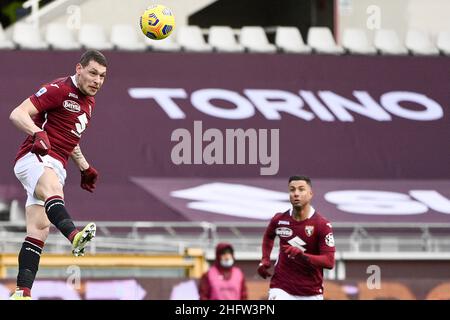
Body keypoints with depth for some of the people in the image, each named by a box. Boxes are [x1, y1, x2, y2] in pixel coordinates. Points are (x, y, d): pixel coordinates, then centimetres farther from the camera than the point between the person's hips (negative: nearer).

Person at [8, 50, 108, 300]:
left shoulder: (89, 101, 21)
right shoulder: (59, 89, -7)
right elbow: (17, 114, -16)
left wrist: (84, 167, 31)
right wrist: (37, 132, -33)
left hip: (55, 167, 9)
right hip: (35, 157, -9)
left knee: (39, 230, 0)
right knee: (53, 188, -39)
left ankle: (22, 293, -4)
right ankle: (74, 236, -70)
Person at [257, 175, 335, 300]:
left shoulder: (322, 225, -11)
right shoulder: (279, 220, 0)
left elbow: (329, 261, -18)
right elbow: (268, 236, 25)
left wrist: (303, 256, -32)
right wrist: (265, 260, 10)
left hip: (312, 293, -1)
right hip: (282, 289, 1)